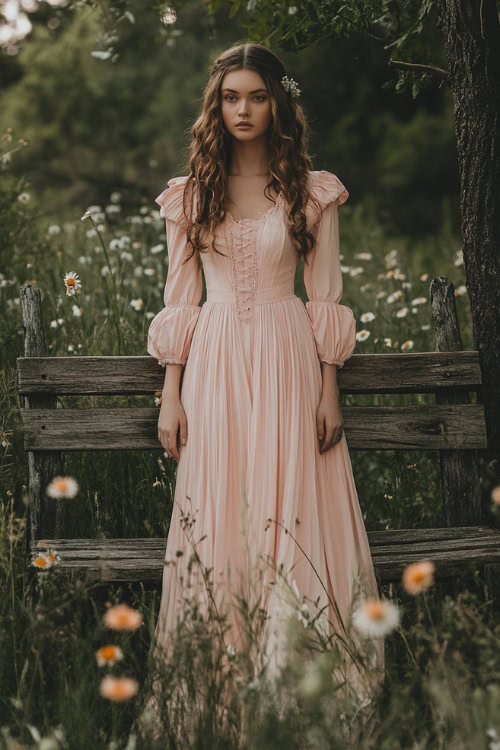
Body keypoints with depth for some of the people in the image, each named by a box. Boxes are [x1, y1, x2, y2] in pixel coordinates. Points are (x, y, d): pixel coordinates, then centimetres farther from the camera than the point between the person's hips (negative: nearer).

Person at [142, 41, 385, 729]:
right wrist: (170, 396, 3)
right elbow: (179, 300, 8)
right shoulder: (190, 194, 8)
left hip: (289, 362, -1)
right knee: (214, 514, 0)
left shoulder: (311, 191, 5)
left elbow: (326, 297, 4)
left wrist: (329, 390, -2)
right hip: (213, 364, 1)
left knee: (291, 512, -4)